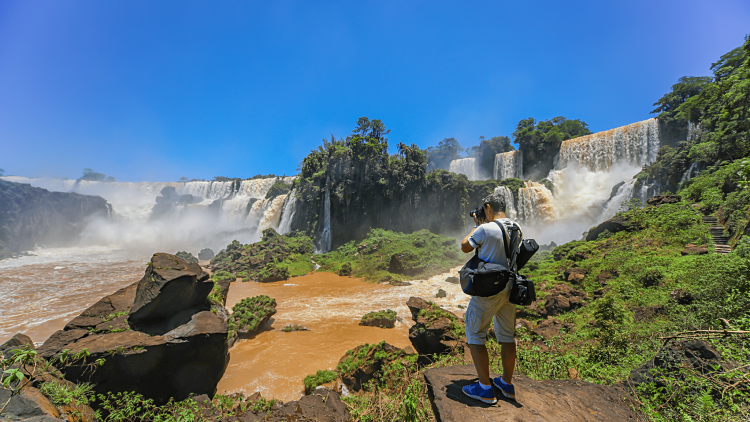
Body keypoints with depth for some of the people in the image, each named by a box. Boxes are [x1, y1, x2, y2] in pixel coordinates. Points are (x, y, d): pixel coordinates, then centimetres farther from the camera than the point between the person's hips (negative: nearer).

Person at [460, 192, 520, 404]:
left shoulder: (485, 229, -19)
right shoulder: (516, 228, 3)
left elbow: (465, 247, -4)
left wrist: (477, 225, 6)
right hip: (509, 289, 7)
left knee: (475, 335, 6)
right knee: (507, 335, 18)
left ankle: (485, 389, 11)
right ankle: (507, 383, 31)